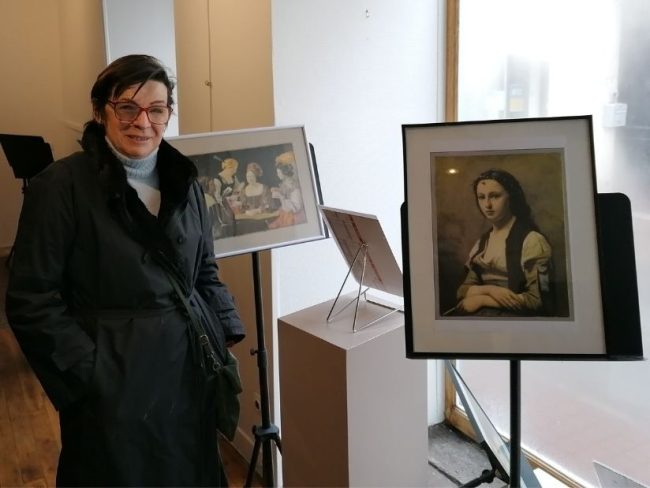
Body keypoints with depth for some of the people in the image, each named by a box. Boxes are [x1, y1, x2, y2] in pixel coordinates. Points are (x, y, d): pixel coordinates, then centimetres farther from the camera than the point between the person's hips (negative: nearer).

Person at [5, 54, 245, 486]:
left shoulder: (184, 181, 6)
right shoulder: (61, 186, -11)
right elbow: (30, 302, -12)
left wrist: (229, 333, 3)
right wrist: (90, 373, -14)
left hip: (192, 371, 5)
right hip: (115, 384, -5)